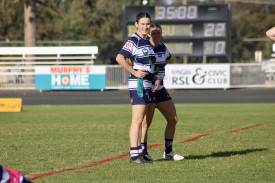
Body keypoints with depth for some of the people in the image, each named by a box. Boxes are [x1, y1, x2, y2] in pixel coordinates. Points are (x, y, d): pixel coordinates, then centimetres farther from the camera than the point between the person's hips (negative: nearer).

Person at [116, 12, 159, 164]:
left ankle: (139, 154, 14)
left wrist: (155, 79, 13)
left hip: (147, 84, 9)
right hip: (138, 84, -9)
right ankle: (134, 155, -12)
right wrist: (135, 73, -21)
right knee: (137, 120, -11)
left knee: (140, 120, 11)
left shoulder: (147, 42, 17)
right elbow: (119, 58, -22)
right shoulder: (133, 41, -11)